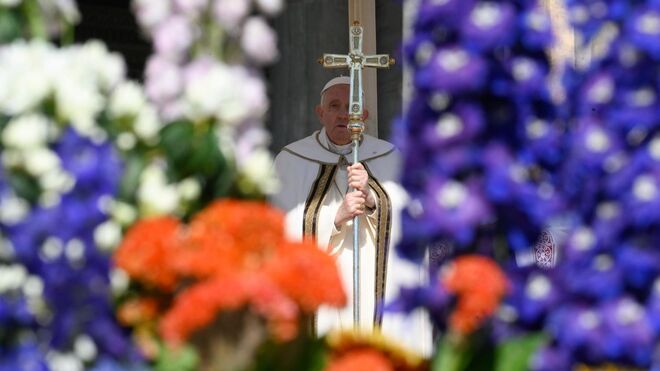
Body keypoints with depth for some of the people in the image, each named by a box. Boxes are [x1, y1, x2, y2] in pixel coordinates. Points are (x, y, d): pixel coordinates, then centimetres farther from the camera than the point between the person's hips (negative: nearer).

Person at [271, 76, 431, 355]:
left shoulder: (388, 158, 8)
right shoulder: (291, 161, 3)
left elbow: (405, 227, 1)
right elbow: (285, 230, -4)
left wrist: (370, 198, -16)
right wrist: (337, 218, -18)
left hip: (377, 292, 1)